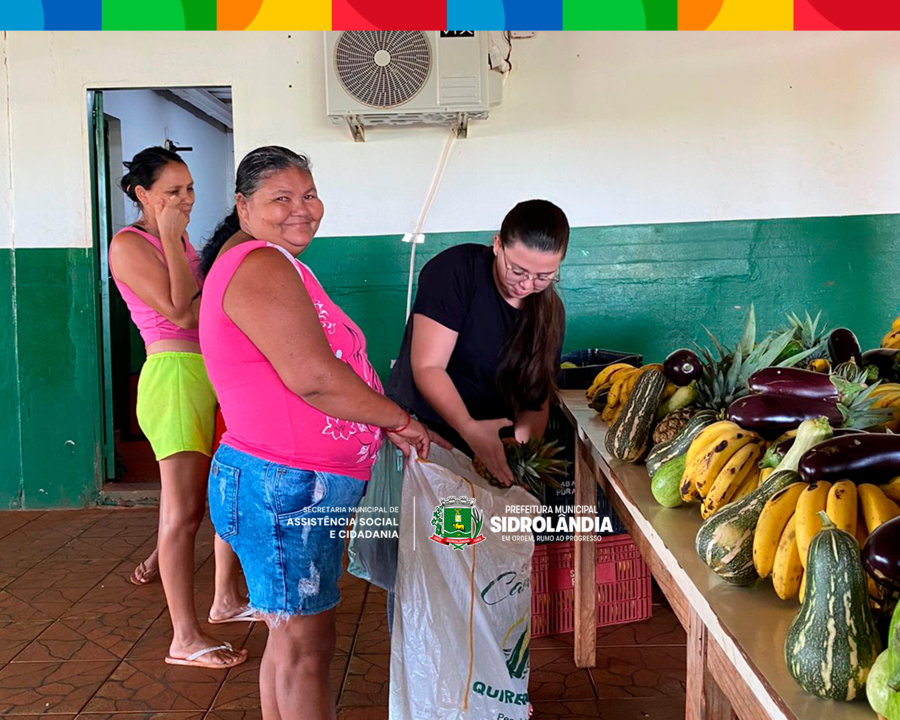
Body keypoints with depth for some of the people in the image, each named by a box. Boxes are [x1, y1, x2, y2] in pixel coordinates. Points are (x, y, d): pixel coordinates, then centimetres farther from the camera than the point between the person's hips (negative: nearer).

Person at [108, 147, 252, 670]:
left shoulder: (182, 241, 18)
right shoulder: (129, 244, -7)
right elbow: (182, 312, -17)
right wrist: (173, 238, -11)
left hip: (215, 372, 9)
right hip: (174, 372, -9)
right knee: (185, 509, -8)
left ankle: (226, 600, 31)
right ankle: (185, 640, 0)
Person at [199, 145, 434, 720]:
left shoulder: (272, 262, 18)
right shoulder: (262, 265, -16)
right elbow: (313, 377, -25)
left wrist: (382, 426, 14)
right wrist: (399, 421, -11)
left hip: (295, 485, 11)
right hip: (283, 486, -11)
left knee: (292, 638, 19)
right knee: (307, 648, 0)